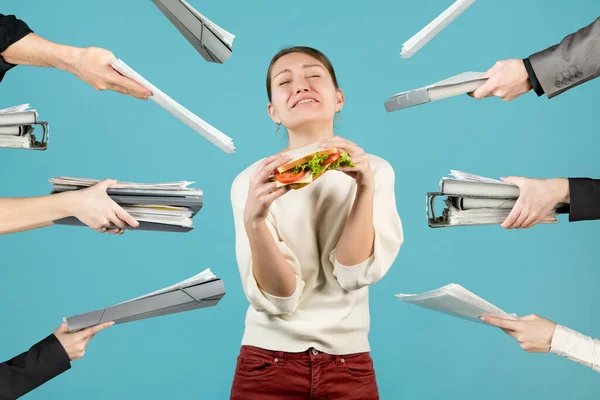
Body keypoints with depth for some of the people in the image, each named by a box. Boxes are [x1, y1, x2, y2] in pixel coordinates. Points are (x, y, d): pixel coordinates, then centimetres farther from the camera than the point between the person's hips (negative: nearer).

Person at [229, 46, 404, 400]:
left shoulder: (375, 170, -4)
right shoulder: (251, 181, -8)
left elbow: (354, 275, -13)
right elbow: (276, 299, -14)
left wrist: (365, 188, -24)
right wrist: (253, 220, -29)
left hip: (349, 368, 1)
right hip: (268, 365, -1)